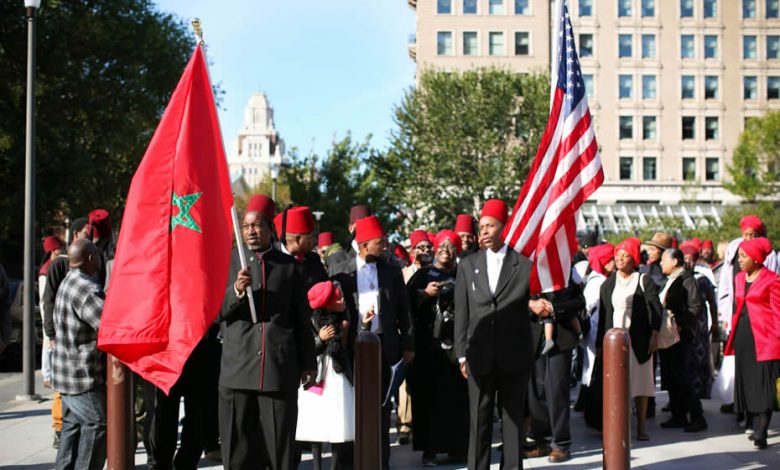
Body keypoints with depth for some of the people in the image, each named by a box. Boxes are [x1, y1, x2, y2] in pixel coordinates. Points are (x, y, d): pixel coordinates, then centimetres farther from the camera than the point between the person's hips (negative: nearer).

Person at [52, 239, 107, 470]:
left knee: (73, 424, 15)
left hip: (68, 373, 10)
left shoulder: (69, 282, 13)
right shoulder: (86, 289, -21)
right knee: (97, 425, -6)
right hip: (85, 375, -10)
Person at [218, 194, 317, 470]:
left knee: (280, 443, 0)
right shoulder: (228, 261, 8)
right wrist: (236, 290, -16)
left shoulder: (289, 266, 10)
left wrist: (308, 363, 11)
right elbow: (216, 311, 2)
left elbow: (302, 319, 13)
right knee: (238, 446, 1)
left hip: (280, 367, 0)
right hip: (238, 366, 0)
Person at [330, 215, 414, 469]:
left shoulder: (391, 272, 7)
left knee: (381, 405, 5)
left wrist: (408, 345, 4)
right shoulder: (341, 271, 3)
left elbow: (404, 312, 8)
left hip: (383, 344, 1)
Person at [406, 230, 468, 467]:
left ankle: (456, 446, 10)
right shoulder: (423, 275, 7)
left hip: (456, 344, 2)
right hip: (428, 345, -2)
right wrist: (425, 294, -16)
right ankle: (429, 449, -1)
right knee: (429, 396, -5)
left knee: (457, 396, 0)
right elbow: (406, 302, -2)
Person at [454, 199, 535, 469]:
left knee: (513, 416, 6)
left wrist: (537, 305, -18)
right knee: (479, 419, 4)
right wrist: (462, 354, 3)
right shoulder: (468, 265, 9)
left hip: (514, 355, -1)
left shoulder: (525, 264, 2)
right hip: (480, 356, 1)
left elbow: (536, 300, 7)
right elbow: (461, 313, 8)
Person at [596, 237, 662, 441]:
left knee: (641, 381, 1)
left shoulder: (644, 281, 4)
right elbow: (603, 314, 13)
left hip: (638, 339, -2)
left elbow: (655, 309, -2)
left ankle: (641, 426, 7)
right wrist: (600, 343, 10)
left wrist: (654, 335, -13)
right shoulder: (608, 284, 14)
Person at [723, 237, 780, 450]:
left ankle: (761, 432, -7)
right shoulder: (739, 278, 13)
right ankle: (758, 426, 19)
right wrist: (733, 333, 14)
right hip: (743, 336, 7)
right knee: (748, 382, 10)